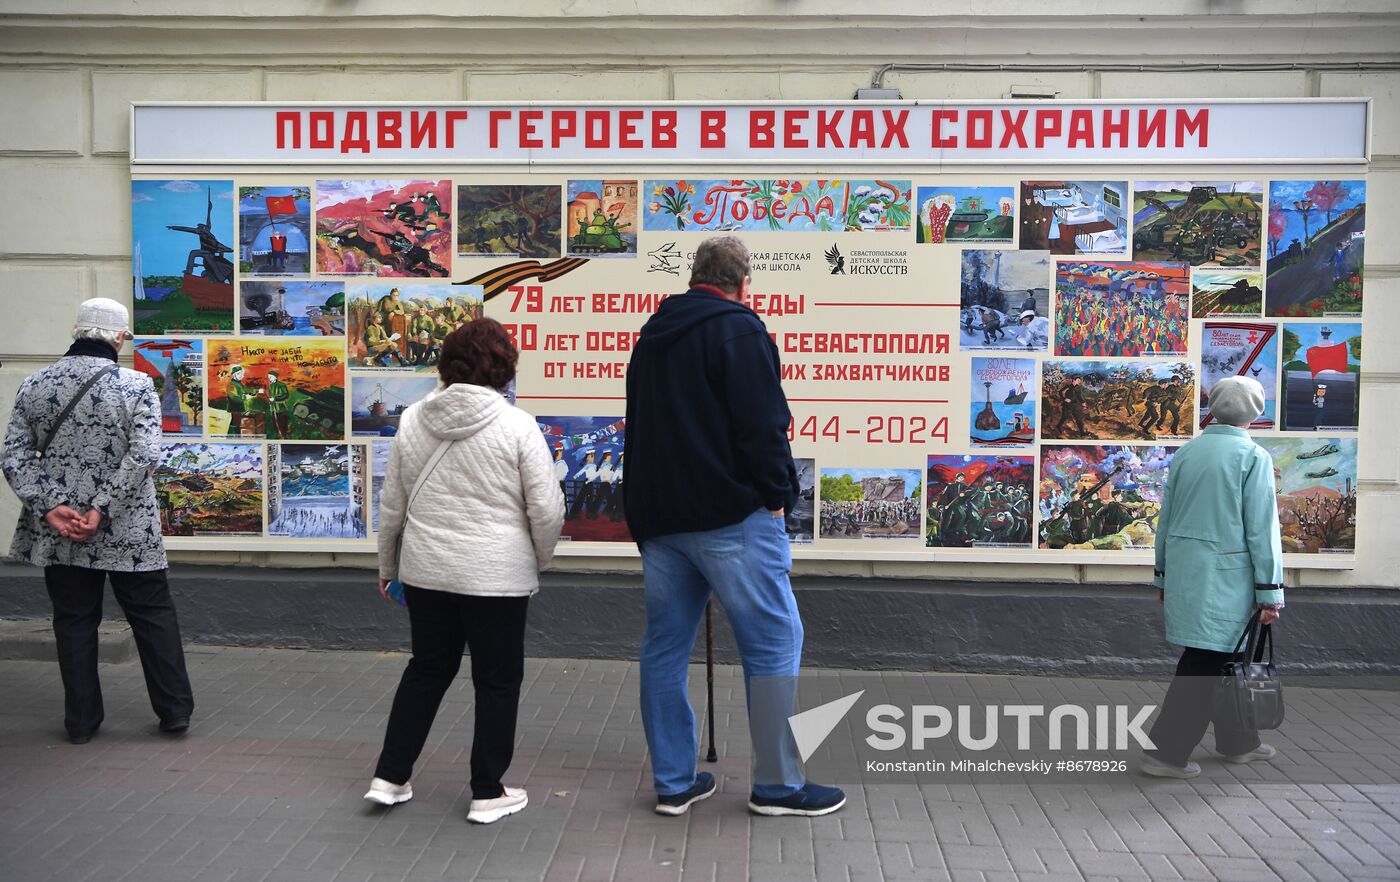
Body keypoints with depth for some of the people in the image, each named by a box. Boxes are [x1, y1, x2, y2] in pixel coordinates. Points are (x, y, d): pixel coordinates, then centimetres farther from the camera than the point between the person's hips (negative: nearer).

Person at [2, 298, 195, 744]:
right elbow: (143, 455, -20)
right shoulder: (136, 386, -10)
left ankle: (81, 721, 21)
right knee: (153, 616, 10)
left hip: (59, 532, 3)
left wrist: (51, 506, -8)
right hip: (129, 532, -3)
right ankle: (174, 711, 16)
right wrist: (102, 510, -17)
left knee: (74, 623, 13)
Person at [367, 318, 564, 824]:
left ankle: (390, 778, 25)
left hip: (425, 572, 5)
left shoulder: (412, 421, 1)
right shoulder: (517, 426, -12)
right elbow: (547, 510, -10)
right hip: (497, 575, -4)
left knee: (427, 669, 21)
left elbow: (391, 506, 9)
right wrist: (539, 560, 8)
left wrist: (387, 564, 22)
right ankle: (489, 794, 19)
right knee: (497, 681, 10)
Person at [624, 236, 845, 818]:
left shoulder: (651, 336, 17)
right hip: (730, 514, -8)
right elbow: (763, 425, -16)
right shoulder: (738, 328, -8)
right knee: (773, 641, 1)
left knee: (665, 646, 11)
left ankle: (673, 782, 18)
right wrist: (776, 495, -5)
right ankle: (777, 784, 7)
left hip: (656, 515, 8)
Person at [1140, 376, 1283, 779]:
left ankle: (1237, 741, 33)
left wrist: (1163, 575, 20)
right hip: (1224, 574, -6)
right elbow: (1262, 528, -11)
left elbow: (1166, 515, 12)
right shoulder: (1253, 457, -9)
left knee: (1225, 655, 19)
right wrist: (1270, 592, -6)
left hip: (1183, 567, 7)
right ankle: (1166, 752, 0)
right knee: (1205, 662, -1)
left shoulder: (1186, 451, 7)